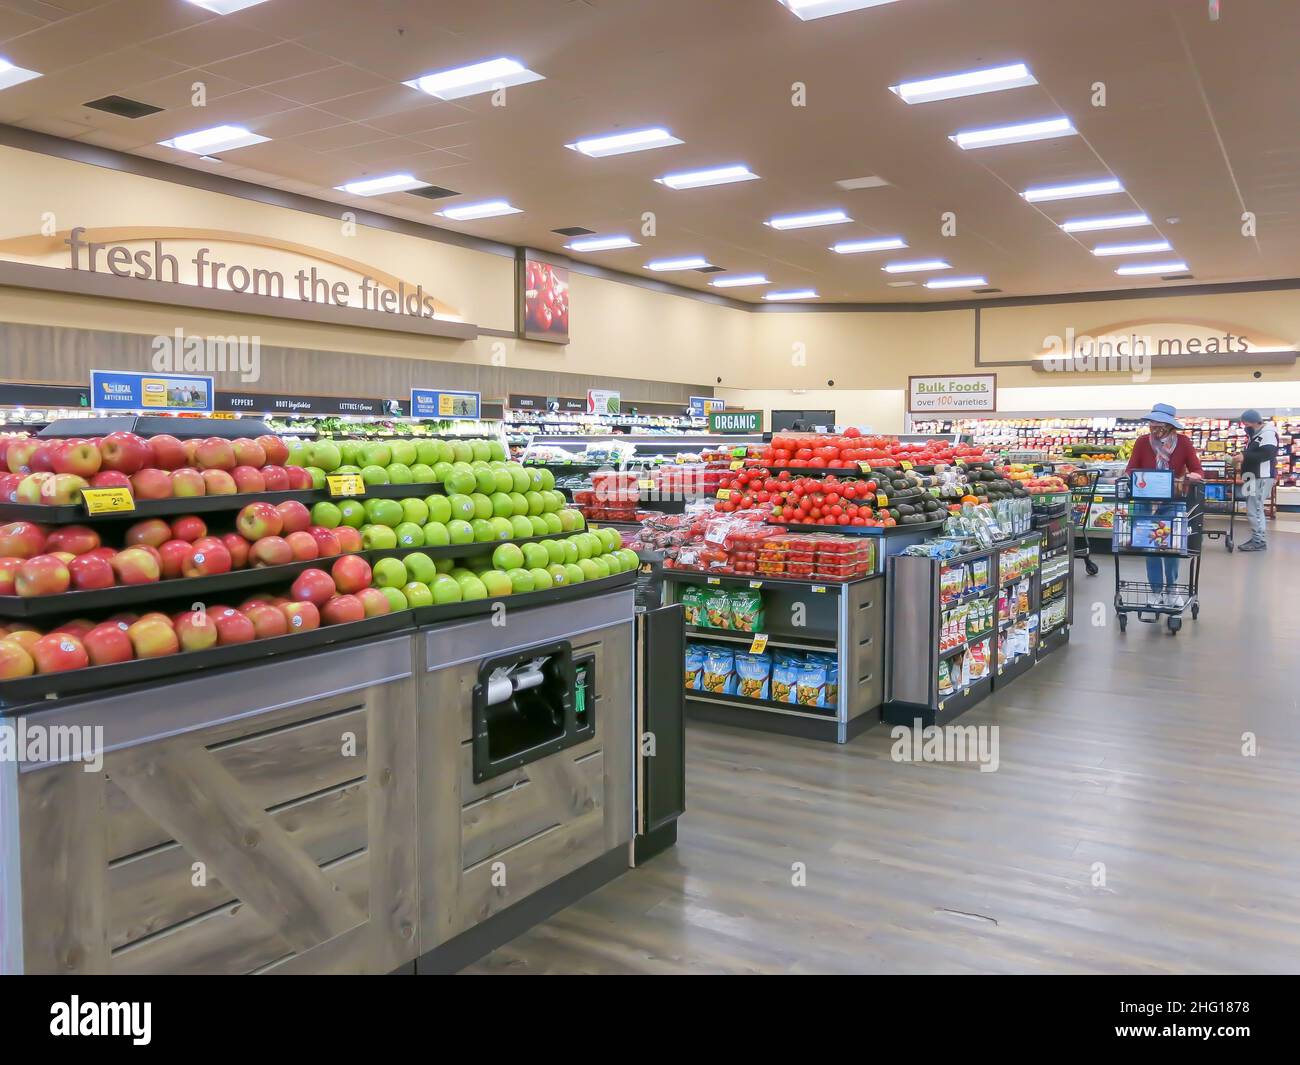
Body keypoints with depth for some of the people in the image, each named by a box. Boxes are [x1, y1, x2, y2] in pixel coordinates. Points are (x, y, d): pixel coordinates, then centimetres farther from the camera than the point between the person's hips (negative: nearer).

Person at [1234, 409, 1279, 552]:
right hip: (1254, 477, 11)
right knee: (1255, 509, 13)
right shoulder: (1255, 434, 19)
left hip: (1261, 477, -11)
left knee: (1253, 509, -12)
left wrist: (1245, 456, -21)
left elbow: (1267, 453, -24)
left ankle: (1259, 541, -9)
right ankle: (1258, 539, 19)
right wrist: (1242, 461, 10)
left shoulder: (1267, 433, -12)